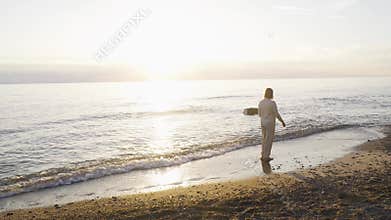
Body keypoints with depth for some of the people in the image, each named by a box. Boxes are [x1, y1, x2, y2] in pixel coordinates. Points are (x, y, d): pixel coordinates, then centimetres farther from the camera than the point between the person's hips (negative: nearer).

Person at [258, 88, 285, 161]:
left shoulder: (260, 102, 2)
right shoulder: (272, 103, -18)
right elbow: (277, 114, -14)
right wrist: (282, 121, 0)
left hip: (263, 123, 7)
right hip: (270, 123, -6)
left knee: (265, 139, 17)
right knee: (269, 140, 3)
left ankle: (263, 155, 21)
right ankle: (266, 157, 9)